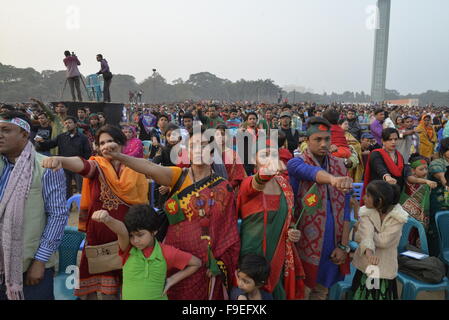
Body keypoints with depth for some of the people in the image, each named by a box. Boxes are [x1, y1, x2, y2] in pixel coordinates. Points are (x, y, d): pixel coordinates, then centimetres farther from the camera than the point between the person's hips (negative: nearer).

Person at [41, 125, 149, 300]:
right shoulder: (96, 166, -3)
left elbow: (143, 205, 5)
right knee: (92, 289, 5)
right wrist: (60, 159, -48)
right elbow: (82, 165, -27)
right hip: (97, 236, 0)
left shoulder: (135, 170, 0)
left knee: (115, 289, 9)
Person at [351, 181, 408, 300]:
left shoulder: (398, 216, -13)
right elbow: (366, 236, -25)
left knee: (382, 296, 11)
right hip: (365, 265, 2)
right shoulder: (366, 212, -9)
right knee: (360, 296, 15)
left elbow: (384, 241, -22)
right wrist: (368, 252, -43)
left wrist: (361, 233, -13)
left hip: (385, 269, -2)